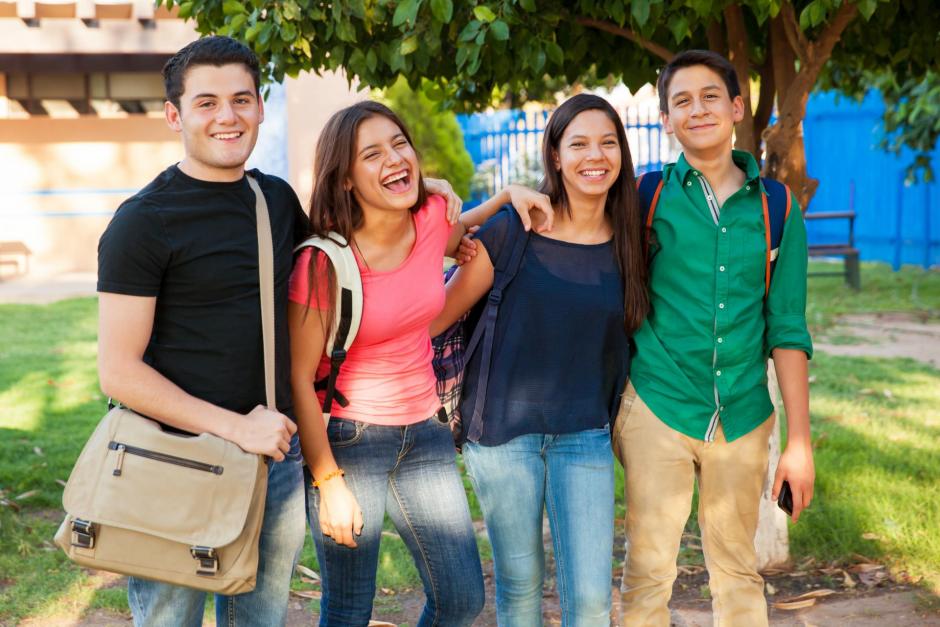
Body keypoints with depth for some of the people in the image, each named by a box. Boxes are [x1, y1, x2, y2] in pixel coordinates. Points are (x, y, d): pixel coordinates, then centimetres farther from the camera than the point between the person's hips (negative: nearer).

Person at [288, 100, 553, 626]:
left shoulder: (432, 218, -6)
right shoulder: (325, 262, -20)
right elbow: (299, 377, -14)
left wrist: (509, 196, 2)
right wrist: (328, 482, -15)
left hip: (425, 432, 5)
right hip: (348, 439, -5)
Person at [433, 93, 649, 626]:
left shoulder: (629, 243, 2)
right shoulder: (511, 232, -7)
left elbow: (630, 340, 12)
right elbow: (438, 314, -4)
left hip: (585, 436, 2)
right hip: (503, 428, -2)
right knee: (520, 584, 12)